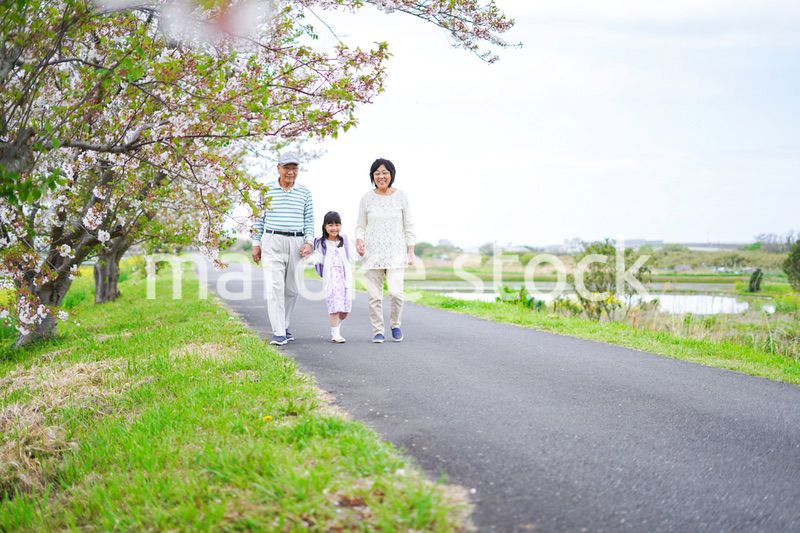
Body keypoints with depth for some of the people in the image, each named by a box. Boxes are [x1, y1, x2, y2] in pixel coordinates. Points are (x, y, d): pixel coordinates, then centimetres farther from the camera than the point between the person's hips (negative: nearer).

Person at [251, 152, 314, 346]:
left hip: (297, 244, 2)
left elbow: (309, 220, 10)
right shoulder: (267, 190, 5)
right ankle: (278, 334, -14)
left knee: (292, 289, 6)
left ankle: (284, 326, 23)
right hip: (273, 242, -2)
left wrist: (309, 242, -3)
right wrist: (256, 244, 5)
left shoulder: (304, 193, 9)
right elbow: (259, 218, 9)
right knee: (275, 287, -12)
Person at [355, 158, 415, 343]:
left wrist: (411, 251, 1)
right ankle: (377, 330, 13)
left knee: (396, 292, -12)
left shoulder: (401, 196, 4)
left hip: (396, 252, -1)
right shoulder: (367, 198, 4)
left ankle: (395, 324, 13)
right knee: (374, 294, -1)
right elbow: (360, 226, 9)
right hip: (373, 252, 1)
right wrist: (359, 241, -11)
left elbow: (408, 227, 7)